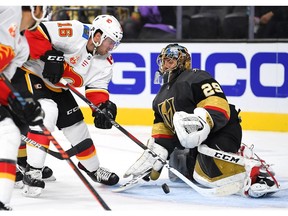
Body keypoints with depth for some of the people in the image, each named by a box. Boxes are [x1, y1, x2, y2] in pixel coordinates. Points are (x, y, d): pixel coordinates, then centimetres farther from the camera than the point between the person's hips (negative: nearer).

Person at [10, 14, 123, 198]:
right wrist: (49, 56, -38)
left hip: (56, 87, 9)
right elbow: (35, 33, -30)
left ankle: (93, 168, 37)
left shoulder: (105, 62, -3)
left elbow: (97, 88, -6)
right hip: (30, 73, -9)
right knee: (47, 112, -30)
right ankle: (32, 172, -27)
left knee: (76, 123, 13)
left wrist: (103, 106, -26)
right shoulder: (74, 33, -28)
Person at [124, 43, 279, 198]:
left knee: (210, 174, -32)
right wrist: (154, 155, 7)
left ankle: (253, 168, -21)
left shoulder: (196, 78, -10)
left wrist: (203, 123, -41)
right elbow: (162, 128, 20)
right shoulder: (161, 97, 19)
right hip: (196, 142, 11)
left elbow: (219, 105, -23)